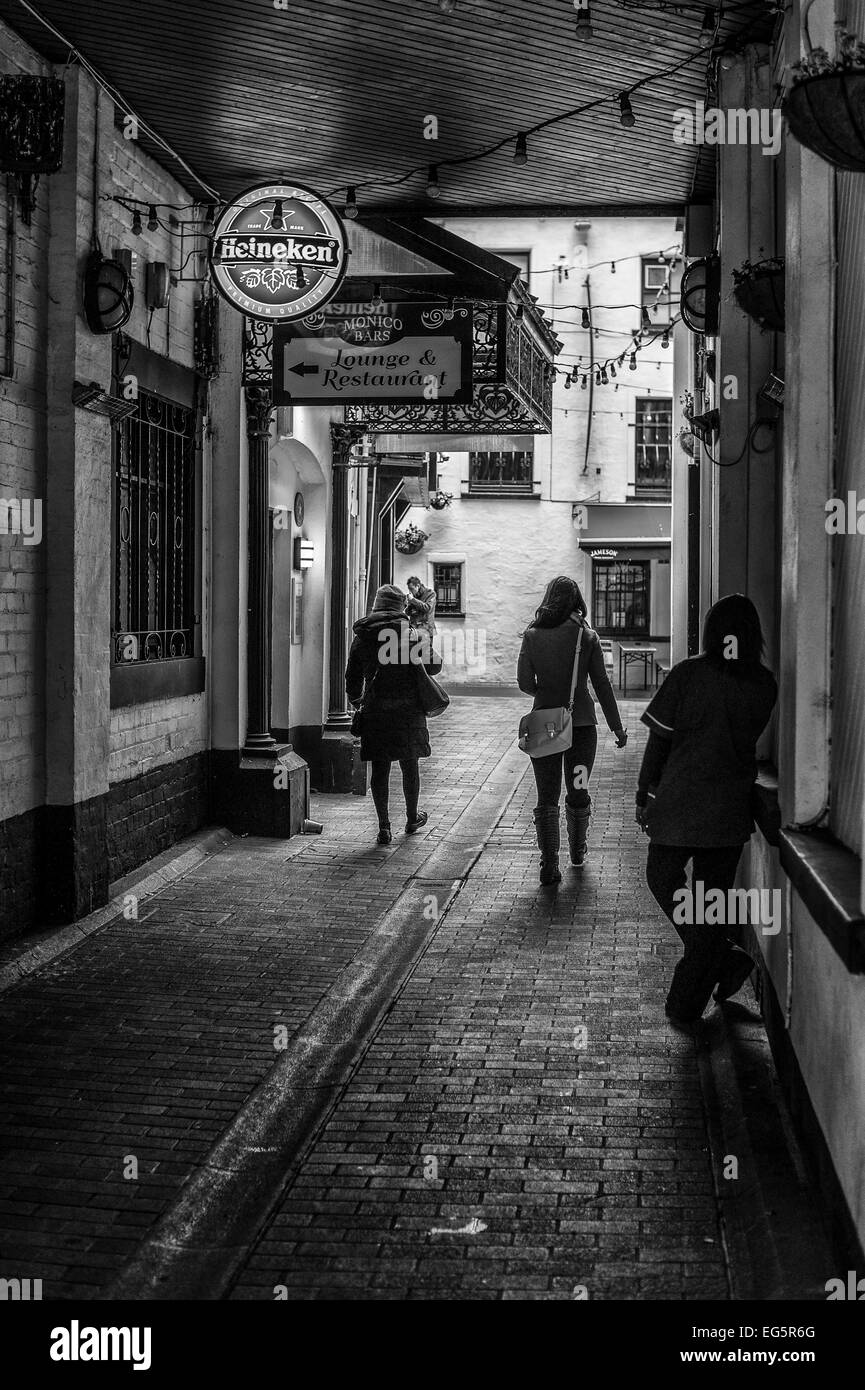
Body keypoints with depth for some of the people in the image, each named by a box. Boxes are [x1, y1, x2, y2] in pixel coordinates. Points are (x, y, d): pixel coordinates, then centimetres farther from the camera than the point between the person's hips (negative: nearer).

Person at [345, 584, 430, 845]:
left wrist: (357, 701, 24)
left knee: (380, 768, 4)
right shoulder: (411, 633, -3)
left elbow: (352, 675, 8)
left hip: (375, 709, 1)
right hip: (408, 709, -1)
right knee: (409, 765, 13)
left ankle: (383, 826, 1)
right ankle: (412, 818, 29)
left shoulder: (362, 636, 3)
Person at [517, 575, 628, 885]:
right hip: (581, 723, 0)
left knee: (547, 797, 4)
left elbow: (524, 681, -5)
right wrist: (617, 728, 4)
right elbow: (602, 685, -2)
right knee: (578, 793, 17)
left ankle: (549, 863, -6)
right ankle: (577, 851, 33)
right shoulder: (587, 636, -5)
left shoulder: (533, 635, -3)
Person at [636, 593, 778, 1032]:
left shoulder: (687, 675, -9)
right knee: (713, 893, 11)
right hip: (731, 810, 3)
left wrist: (644, 795, 3)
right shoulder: (764, 684, -2)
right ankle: (686, 1007, 16)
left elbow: (659, 740, -6)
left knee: (664, 880, 19)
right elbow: (750, 738, 6)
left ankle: (726, 957, 6)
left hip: (678, 803, -3)